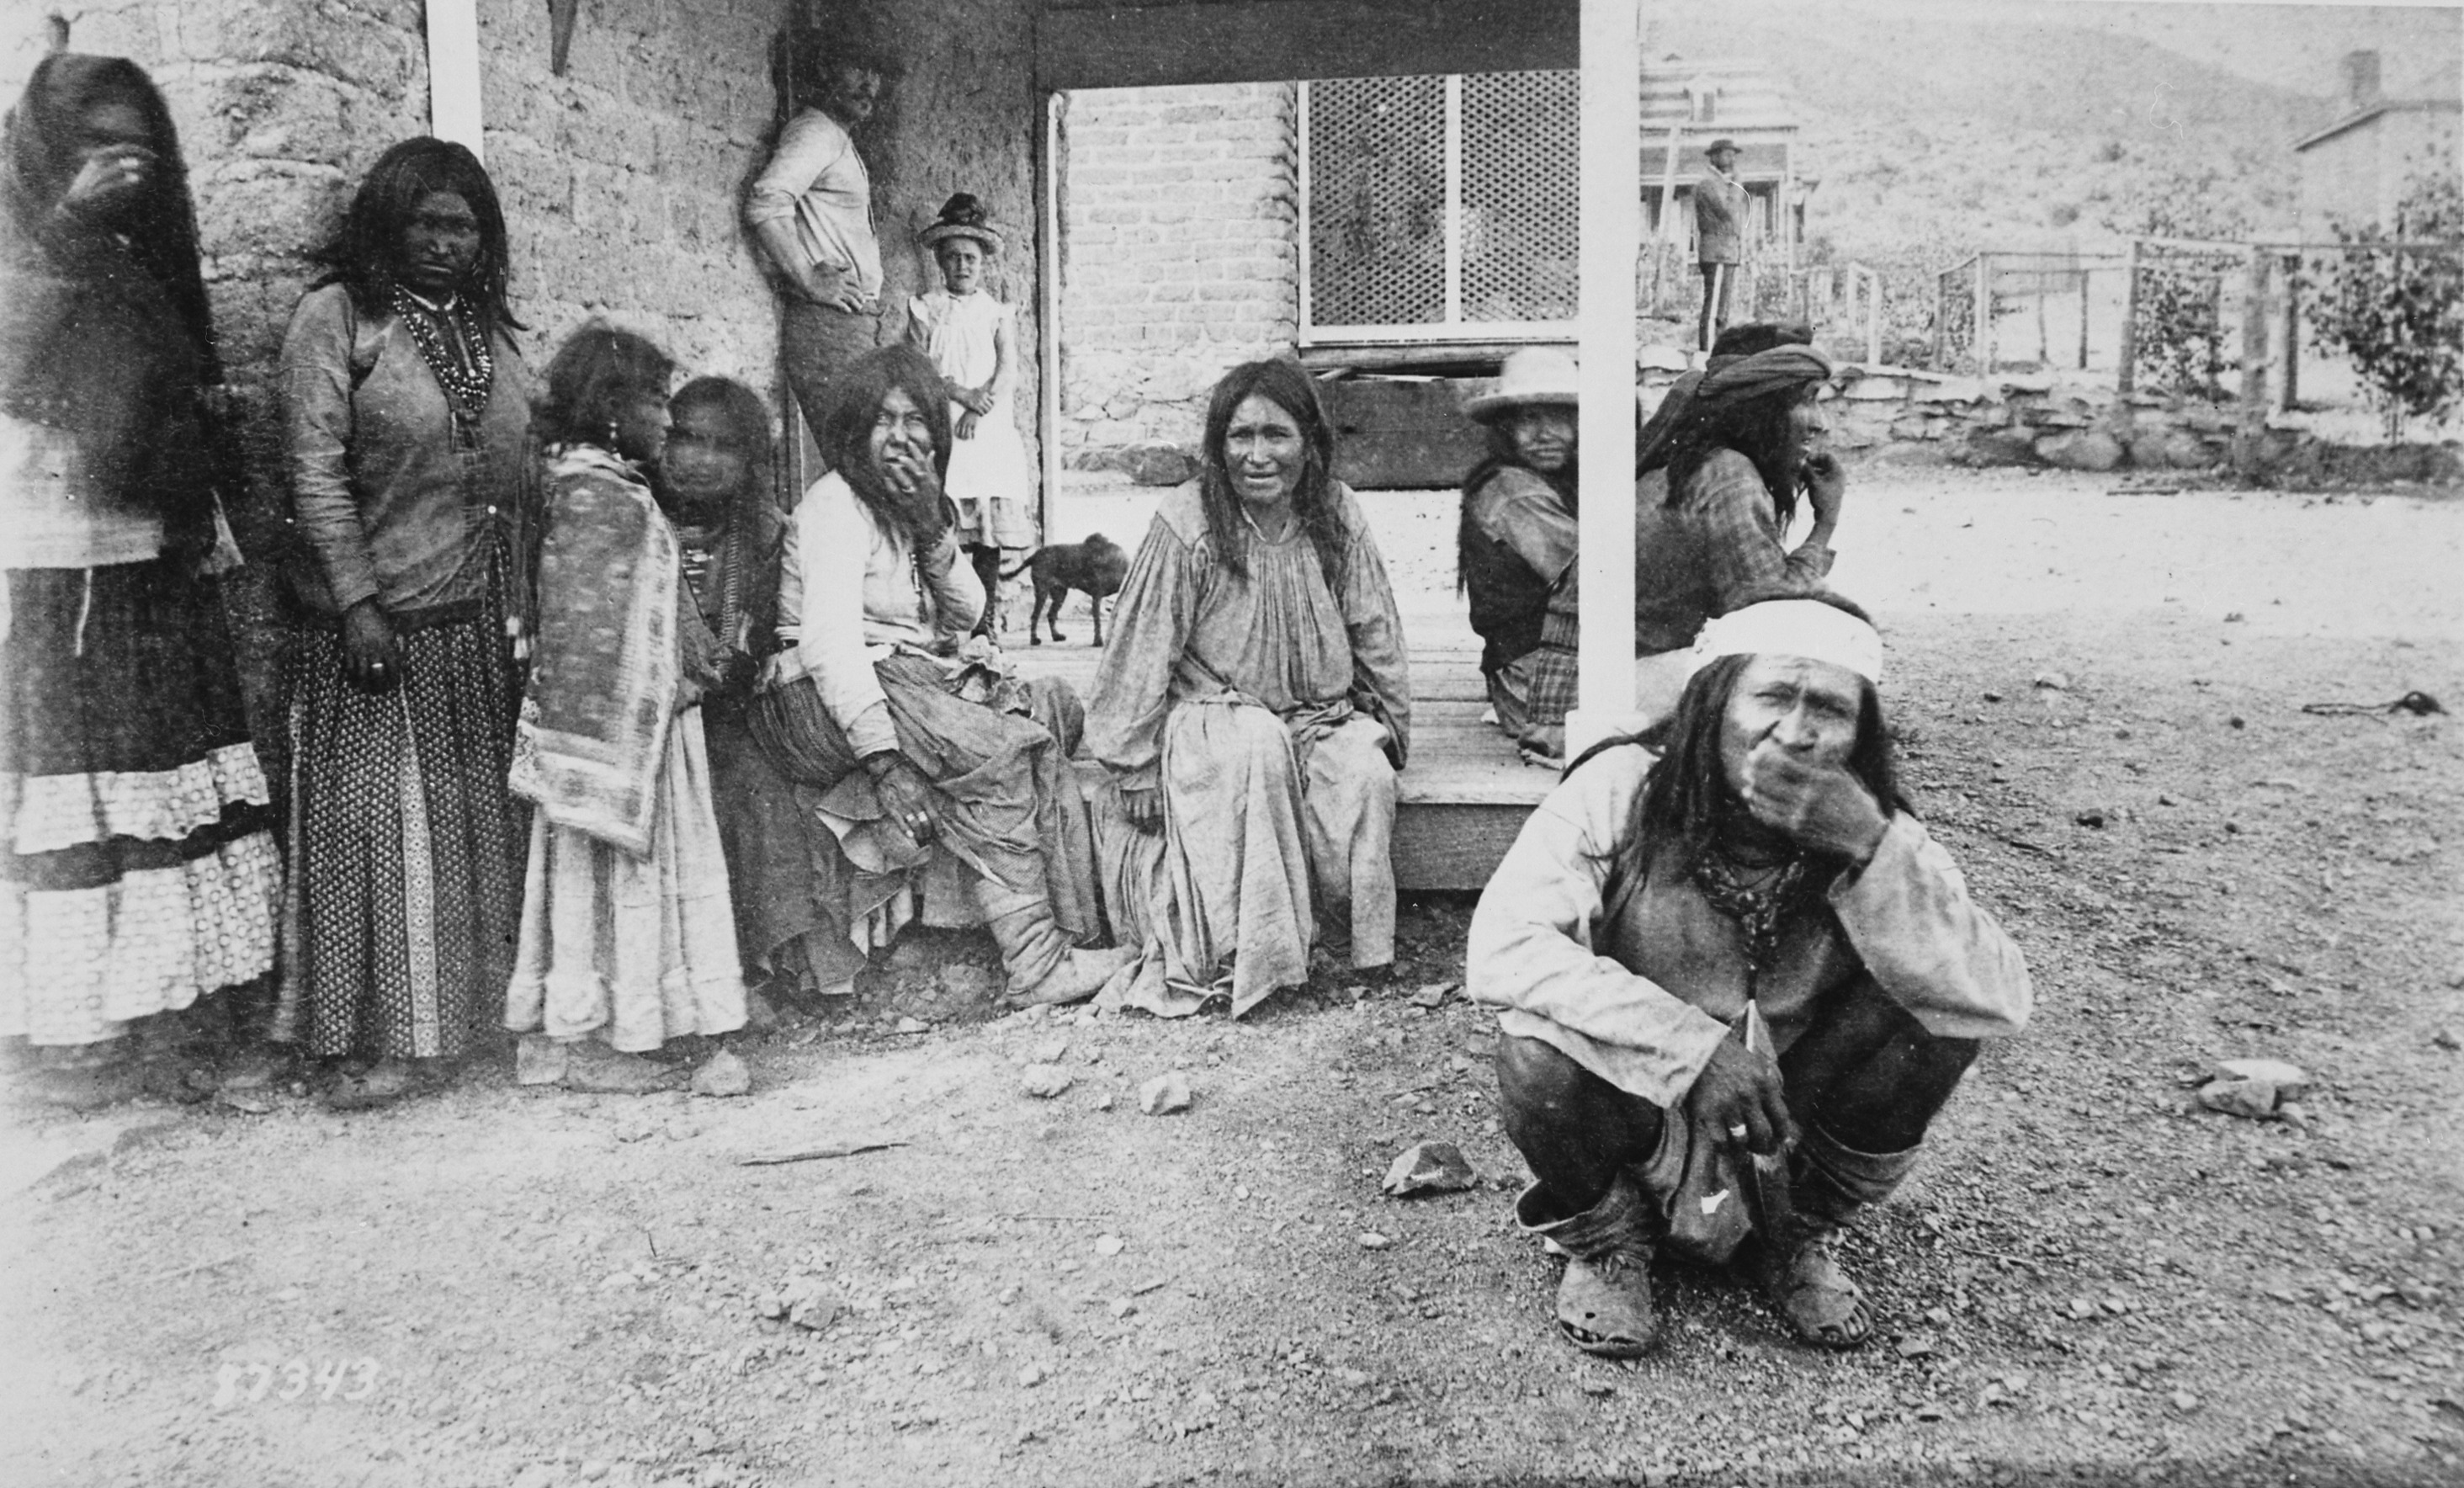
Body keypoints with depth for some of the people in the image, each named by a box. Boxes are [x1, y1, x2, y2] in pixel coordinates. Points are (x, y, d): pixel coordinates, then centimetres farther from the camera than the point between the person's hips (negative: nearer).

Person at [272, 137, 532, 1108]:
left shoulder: (487, 326, 13)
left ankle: (464, 1009, 21)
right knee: (378, 824, 0)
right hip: (378, 619, -5)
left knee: (471, 819, 9)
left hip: (477, 624, 5)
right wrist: (358, 606, -16)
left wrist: (518, 609, 10)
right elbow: (314, 470, -10)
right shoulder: (337, 317, -4)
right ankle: (381, 1037, 10)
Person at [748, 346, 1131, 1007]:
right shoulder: (836, 504, -10)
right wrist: (885, 761, -32)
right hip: (825, 701, -9)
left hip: (917, 679, 9)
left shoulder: (920, 505, 17)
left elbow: (966, 616, 11)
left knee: (1057, 710, -10)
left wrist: (932, 527, -6)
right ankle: (1036, 964, -26)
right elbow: (828, 640, -22)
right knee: (1000, 753, -28)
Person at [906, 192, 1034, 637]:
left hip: (989, 430, 1)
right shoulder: (925, 310, 9)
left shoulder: (997, 312, 12)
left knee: (989, 525, -2)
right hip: (939, 429, -1)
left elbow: (1009, 370, 1)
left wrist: (981, 406, -13)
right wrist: (959, 392, -12)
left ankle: (988, 618, 4)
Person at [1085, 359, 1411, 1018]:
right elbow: (1140, 655, -11)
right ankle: (1245, 954, -25)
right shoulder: (1187, 526, -15)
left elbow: (1376, 635, 9)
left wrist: (1389, 727, 8)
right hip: (1209, 722, -3)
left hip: (1320, 717, 3)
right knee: (1257, 745, -35)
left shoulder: (1337, 515, -3)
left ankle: (1363, 949, -7)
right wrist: (1134, 773, -10)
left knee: (1365, 773, -27)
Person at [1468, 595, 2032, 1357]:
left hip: (1781, 1121, 3)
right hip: (1637, 1107, -2)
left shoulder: (1873, 833, -13)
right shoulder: (1623, 790, -21)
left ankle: (1802, 1238, 5)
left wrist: (1872, 851, -37)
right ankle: (1605, 1240, 1)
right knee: (1543, 1056, -34)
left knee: (1931, 1016, -22)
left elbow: (1998, 1002, -25)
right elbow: (1501, 949, -32)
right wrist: (1693, 1045, -39)